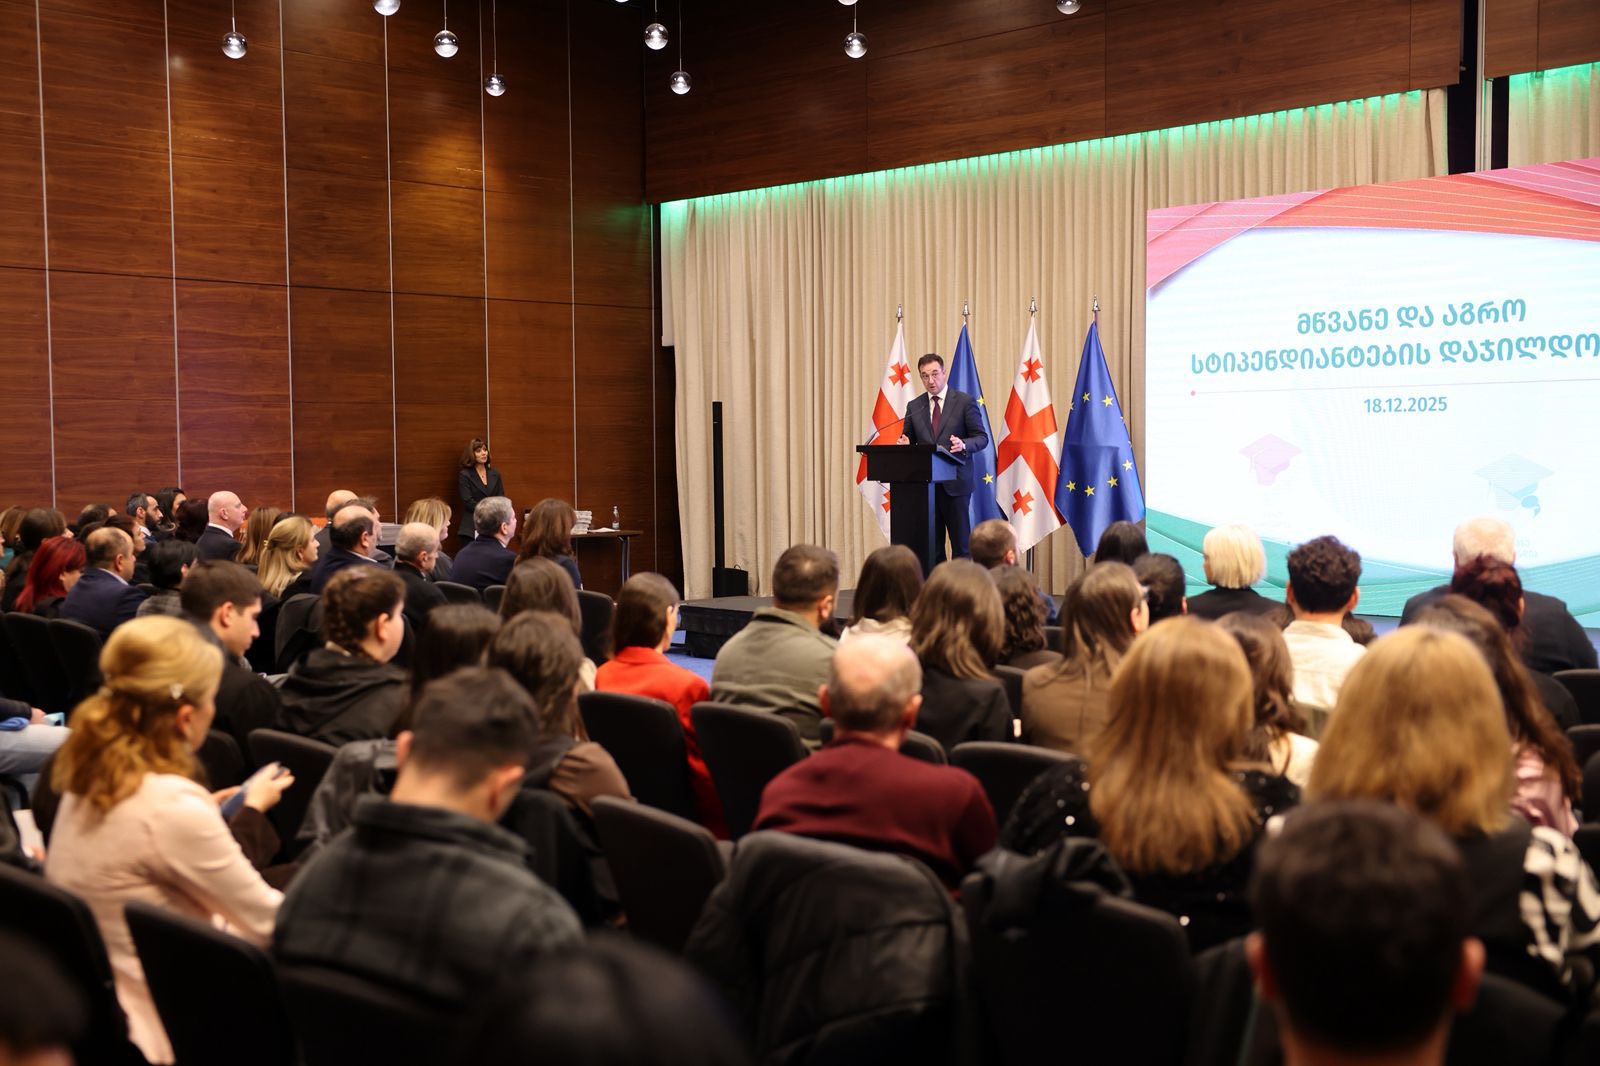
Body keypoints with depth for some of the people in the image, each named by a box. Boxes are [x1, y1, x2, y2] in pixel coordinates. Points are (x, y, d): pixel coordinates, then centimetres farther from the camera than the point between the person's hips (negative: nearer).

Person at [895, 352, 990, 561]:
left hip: (955, 481, -3)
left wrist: (963, 445, -23)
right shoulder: (914, 407, 11)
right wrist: (905, 443, -9)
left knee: (961, 543, -2)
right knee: (931, 545, 5)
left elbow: (982, 438, -1)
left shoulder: (965, 402, 0)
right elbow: (909, 440, 15)